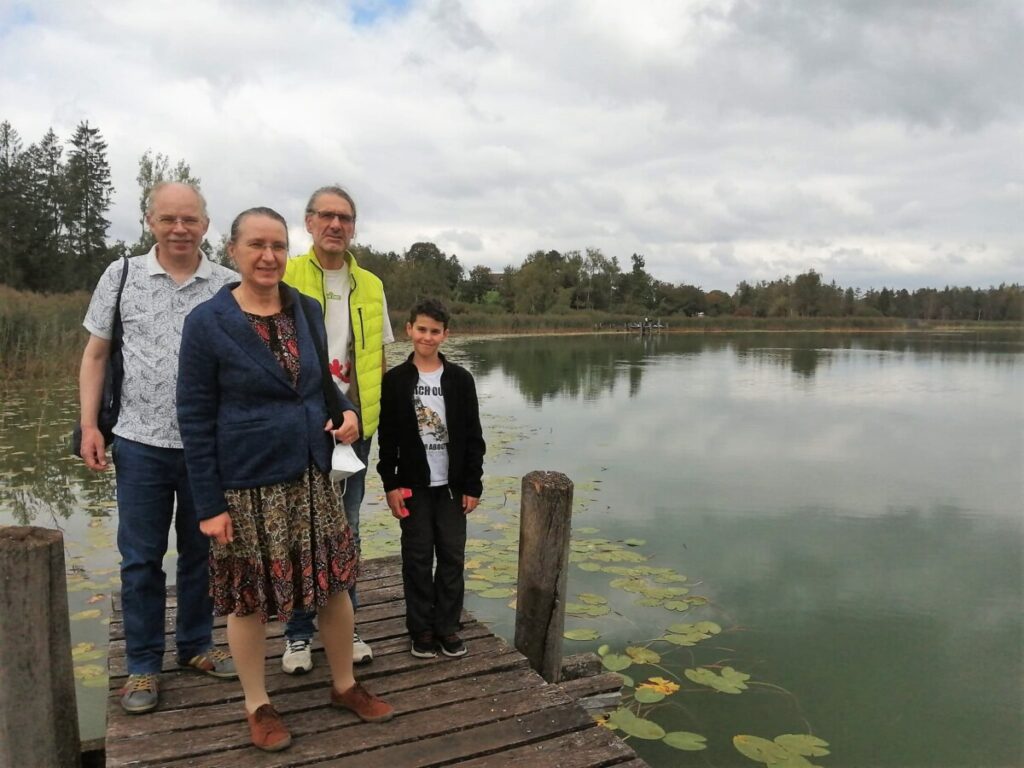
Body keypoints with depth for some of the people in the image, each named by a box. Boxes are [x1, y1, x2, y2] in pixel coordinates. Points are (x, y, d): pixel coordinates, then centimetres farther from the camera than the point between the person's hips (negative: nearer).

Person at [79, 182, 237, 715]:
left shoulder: (229, 286, 1)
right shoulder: (121, 276, 2)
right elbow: (95, 355, 6)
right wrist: (89, 425, -2)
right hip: (140, 442, 0)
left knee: (201, 552, 14)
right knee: (141, 558, 8)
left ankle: (196, 646, 31)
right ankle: (142, 665, 23)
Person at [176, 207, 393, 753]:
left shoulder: (308, 311, 3)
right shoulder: (207, 323, -10)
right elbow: (194, 420, -9)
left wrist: (348, 411, -5)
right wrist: (208, 504, -11)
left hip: (312, 476, 4)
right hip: (246, 483, -4)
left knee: (334, 583, 11)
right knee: (249, 599, 10)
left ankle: (345, 686, 33)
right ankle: (258, 706, 31)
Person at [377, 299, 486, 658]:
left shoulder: (460, 379, 0)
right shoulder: (395, 380, -2)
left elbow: (473, 437, 2)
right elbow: (387, 437, -1)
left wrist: (473, 484, -1)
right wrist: (390, 483, -6)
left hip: (452, 484, 1)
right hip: (413, 485, -1)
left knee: (452, 557, 7)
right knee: (418, 558, 7)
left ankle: (448, 626, 21)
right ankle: (421, 629, 19)